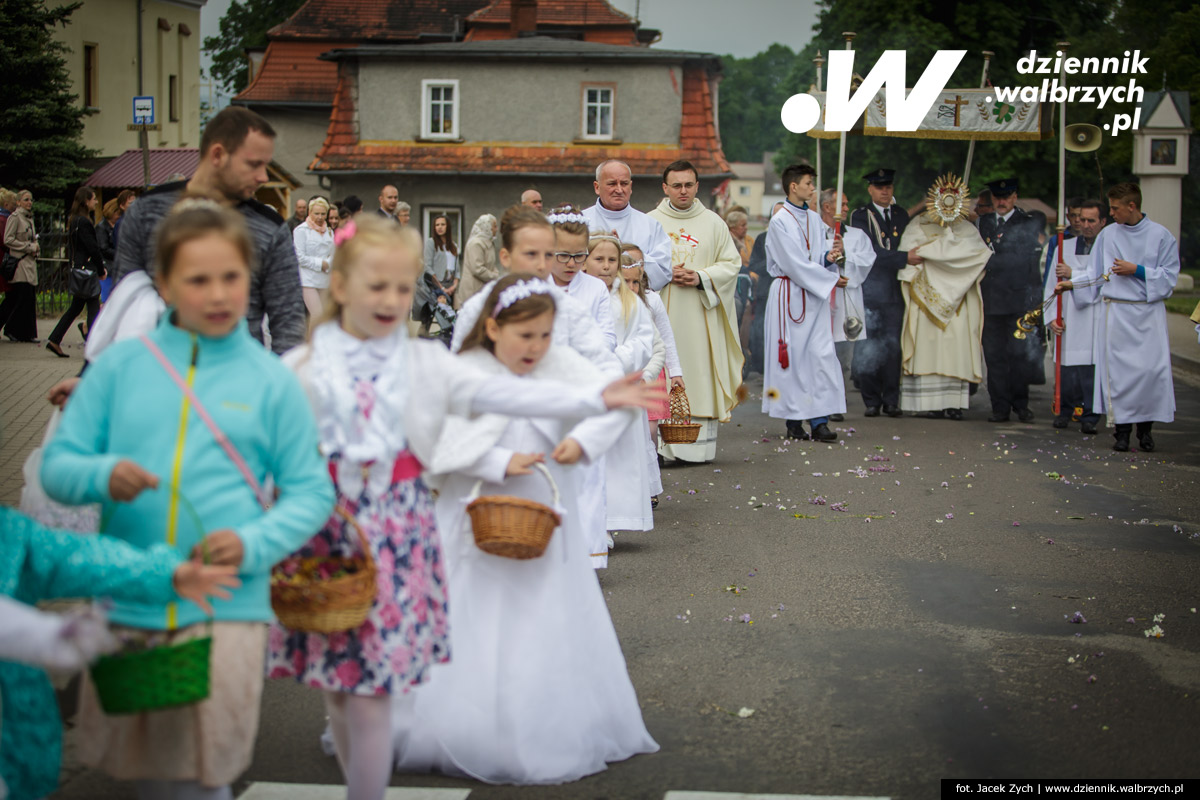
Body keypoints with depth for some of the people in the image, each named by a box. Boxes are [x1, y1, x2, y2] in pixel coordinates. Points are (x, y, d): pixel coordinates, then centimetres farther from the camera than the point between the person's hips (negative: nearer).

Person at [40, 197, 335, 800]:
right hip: (123, 607, 2)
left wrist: (255, 544, -13)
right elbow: (56, 465, 6)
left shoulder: (271, 381, 1)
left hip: (226, 608, -2)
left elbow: (311, 491, 3)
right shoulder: (118, 366, 4)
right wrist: (103, 475, -16)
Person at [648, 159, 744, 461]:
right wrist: (665, 275, -11)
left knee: (700, 374, -2)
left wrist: (701, 277, -9)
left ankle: (700, 446, 3)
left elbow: (731, 263, 7)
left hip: (700, 312, 1)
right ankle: (663, 445, -2)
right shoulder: (650, 222, 7)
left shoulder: (714, 223, 9)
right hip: (662, 312, -1)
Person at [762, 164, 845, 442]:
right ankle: (794, 421, 5)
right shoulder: (779, 222, -6)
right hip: (790, 293, -5)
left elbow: (817, 258, 13)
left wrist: (829, 257, -10)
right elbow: (795, 264, -12)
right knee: (792, 355, -2)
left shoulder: (815, 219, 14)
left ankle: (819, 421, -7)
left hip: (816, 294, 5)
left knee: (822, 353, -5)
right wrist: (831, 280, -10)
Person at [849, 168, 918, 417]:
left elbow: (908, 245, 21)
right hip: (869, 291, -3)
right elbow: (871, 251, -12)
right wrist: (904, 258, -20)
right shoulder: (860, 216, 0)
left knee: (893, 347, 1)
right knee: (868, 349, -3)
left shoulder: (901, 214, 14)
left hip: (895, 290, 3)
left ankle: (891, 400, 7)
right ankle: (871, 401, 5)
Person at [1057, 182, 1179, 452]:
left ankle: (1145, 427, 6)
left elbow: (1169, 276, -1)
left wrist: (1137, 271, -11)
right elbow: (1096, 273, 11)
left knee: (1151, 369, -7)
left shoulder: (1160, 235, 0)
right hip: (1115, 313, 2)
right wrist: (1072, 283, -1)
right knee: (1118, 370, -4)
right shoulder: (1107, 234, 6)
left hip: (1148, 312, -1)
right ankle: (1122, 428, 2)